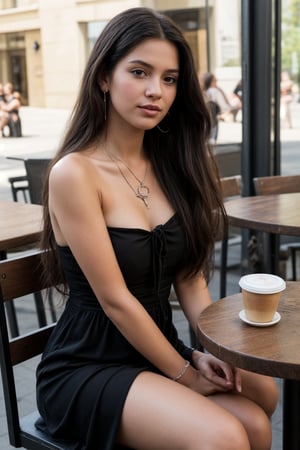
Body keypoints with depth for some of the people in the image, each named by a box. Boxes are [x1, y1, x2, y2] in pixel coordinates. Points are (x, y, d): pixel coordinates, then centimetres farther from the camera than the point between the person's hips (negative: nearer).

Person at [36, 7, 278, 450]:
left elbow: (190, 275, 4)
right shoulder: (75, 173, -16)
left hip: (157, 351, 6)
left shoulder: (169, 165, 6)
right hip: (87, 368, -6)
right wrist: (185, 372, -9)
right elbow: (115, 300, -16)